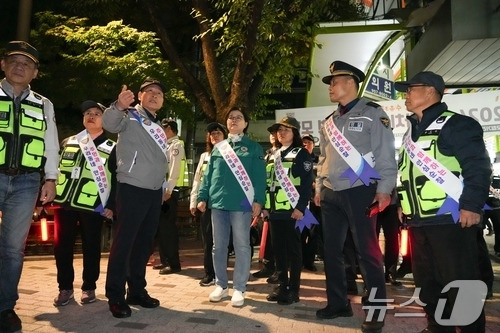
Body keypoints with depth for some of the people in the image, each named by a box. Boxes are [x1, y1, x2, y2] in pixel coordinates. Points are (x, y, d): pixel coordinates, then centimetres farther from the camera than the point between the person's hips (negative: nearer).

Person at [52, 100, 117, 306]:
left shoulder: (111, 148, 6)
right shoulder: (68, 143, 17)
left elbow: (117, 180, 1)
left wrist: (111, 206, -7)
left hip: (93, 206, -3)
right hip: (64, 203, 3)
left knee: (91, 247, 4)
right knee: (61, 246, 4)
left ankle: (89, 287, 19)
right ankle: (65, 287, 19)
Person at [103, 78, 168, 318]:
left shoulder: (158, 127, 19)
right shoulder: (130, 117, -1)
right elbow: (109, 123, -24)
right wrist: (119, 106, -44)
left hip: (154, 192, 8)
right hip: (132, 189, -7)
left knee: (144, 243, 12)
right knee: (123, 242, -5)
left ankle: (137, 290, 23)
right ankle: (115, 296, 4)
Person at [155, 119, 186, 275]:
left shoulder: (176, 145, -7)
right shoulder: (166, 145, 21)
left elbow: (175, 170, -18)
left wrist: (169, 190, -23)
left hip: (169, 190, -9)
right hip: (161, 189, 9)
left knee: (169, 227, -7)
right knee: (161, 226, 12)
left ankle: (174, 263, 0)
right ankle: (165, 260, 21)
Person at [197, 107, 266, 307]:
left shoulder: (253, 148, 5)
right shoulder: (218, 147, 15)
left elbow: (259, 176, -2)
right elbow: (208, 174, 14)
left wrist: (258, 200, -12)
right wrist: (202, 197, 5)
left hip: (241, 203, -4)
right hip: (218, 202, 4)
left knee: (241, 246, 1)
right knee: (219, 246, 9)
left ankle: (239, 288, 10)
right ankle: (221, 285, 22)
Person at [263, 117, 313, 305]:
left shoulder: (302, 154, -2)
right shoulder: (273, 156, 18)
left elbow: (306, 183, -11)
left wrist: (301, 207, -19)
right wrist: (265, 206, 12)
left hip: (292, 210, -6)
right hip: (275, 209, 7)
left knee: (293, 249, 0)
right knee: (278, 248, 10)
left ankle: (294, 289, 9)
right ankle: (282, 285, 21)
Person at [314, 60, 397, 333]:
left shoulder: (372, 113, -1)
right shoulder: (329, 122, 17)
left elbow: (385, 154, -7)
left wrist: (384, 189, -14)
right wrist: (319, 187, 16)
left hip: (359, 192, -6)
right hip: (330, 194, 7)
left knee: (367, 252, -3)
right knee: (331, 250, 10)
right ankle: (338, 303, 24)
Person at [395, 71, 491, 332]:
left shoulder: (456, 124, -6)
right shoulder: (412, 131, 20)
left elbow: (478, 167, -14)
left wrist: (471, 205, -21)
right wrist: (403, 204, 20)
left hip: (449, 220, -8)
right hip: (418, 221, 9)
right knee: (426, 282, 15)